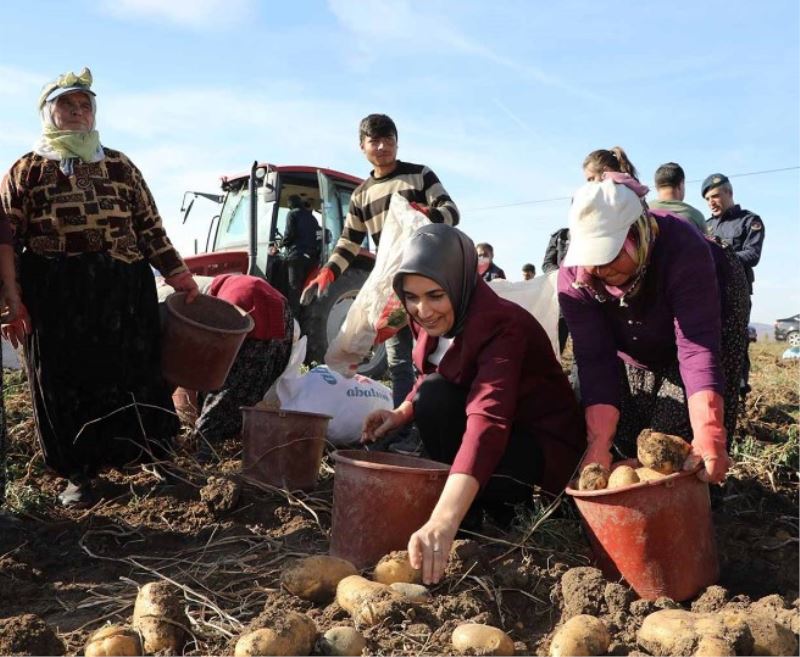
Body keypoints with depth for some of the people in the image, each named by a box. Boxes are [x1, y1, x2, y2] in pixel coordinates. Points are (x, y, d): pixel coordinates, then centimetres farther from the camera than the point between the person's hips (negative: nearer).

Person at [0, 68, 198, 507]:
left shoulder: (119, 166, 12)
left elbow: (150, 228, 12)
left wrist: (180, 278, 5)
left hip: (125, 298, 2)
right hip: (56, 303, -1)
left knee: (132, 381, 6)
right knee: (66, 388, 5)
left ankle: (143, 457, 24)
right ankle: (78, 475, 21)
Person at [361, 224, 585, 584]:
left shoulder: (502, 325, -31)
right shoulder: (434, 319, -7)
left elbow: (488, 422, -46)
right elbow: (430, 379, 13)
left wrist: (442, 522, -58)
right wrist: (400, 414, -10)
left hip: (545, 446, -8)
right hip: (502, 435, 8)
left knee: (436, 397, -29)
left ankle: (494, 504, -7)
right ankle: (493, 501, 3)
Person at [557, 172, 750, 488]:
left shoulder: (682, 247, -41)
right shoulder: (573, 275, -31)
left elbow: (697, 346, -46)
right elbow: (595, 360, -32)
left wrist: (708, 435, -56)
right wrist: (599, 443, -42)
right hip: (638, 340, 4)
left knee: (676, 428, -18)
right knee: (625, 430, -3)